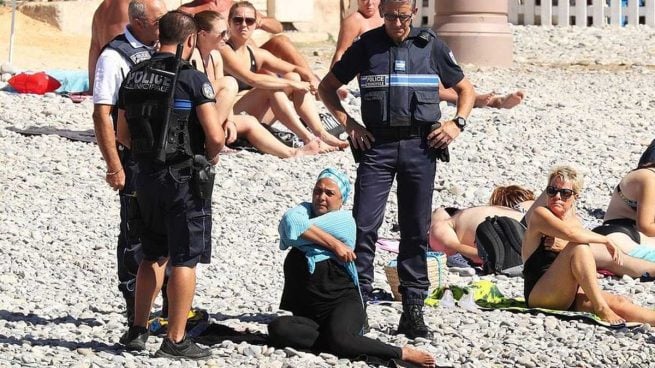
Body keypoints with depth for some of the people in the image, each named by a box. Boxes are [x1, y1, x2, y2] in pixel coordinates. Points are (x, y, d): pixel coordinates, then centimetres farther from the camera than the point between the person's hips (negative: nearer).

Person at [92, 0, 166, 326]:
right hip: (135, 160, -7)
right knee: (136, 234, 1)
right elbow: (102, 114, -14)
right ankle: (136, 311, 11)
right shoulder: (115, 56, -10)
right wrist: (114, 166, -17)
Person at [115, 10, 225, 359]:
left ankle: (138, 330, 22)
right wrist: (210, 157, 1)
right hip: (185, 177, -6)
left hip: (147, 175, 6)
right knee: (185, 260, 1)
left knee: (153, 255, 20)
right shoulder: (192, 78, -13)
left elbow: (123, 134, 13)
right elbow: (215, 136, -19)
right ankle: (175, 340, 3)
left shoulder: (134, 76, 6)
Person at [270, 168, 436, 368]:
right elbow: (290, 223, -13)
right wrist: (334, 244, -14)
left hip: (342, 303, -5)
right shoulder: (306, 210, 13)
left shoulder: (344, 220, -4)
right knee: (277, 329, -28)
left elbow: (292, 232, -16)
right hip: (306, 311, 5)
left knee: (339, 339, -37)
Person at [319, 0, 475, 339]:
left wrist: (457, 123, 0)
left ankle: (412, 311, 8)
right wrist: (347, 123, 0)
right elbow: (326, 87, 13)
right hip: (376, 145, -1)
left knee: (416, 231, 3)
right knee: (364, 225, -9)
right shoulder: (366, 46, 6)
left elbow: (466, 89, 18)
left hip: (420, 146, 1)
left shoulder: (431, 46, 8)